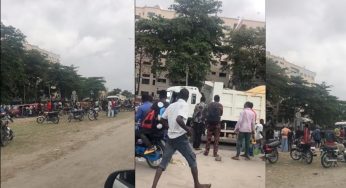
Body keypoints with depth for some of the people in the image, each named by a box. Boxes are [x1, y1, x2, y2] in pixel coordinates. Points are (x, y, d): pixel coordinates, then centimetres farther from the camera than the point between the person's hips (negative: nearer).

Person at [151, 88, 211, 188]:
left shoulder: (171, 105, 10)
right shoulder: (184, 105, -11)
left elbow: (163, 120, 15)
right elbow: (179, 119, -28)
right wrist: (187, 129, -15)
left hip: (170, 137, 6)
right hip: (180, 138, -6)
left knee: (163, 162, 7)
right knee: (192, 159, 11)